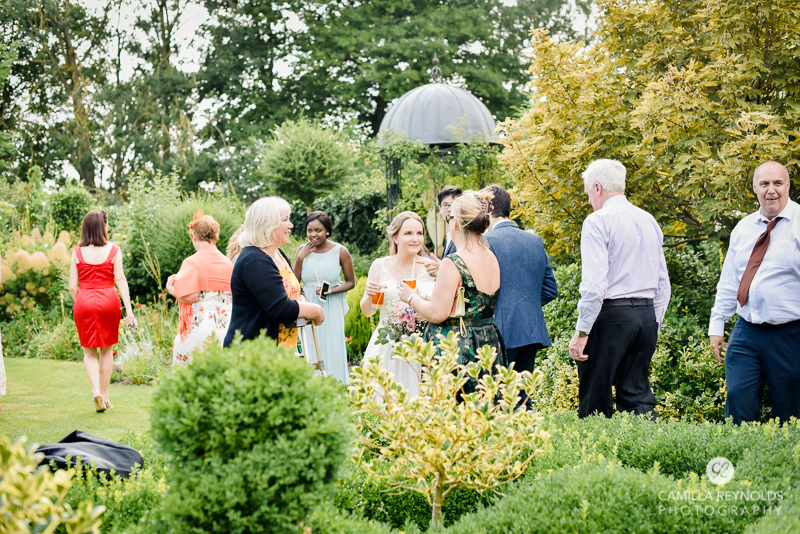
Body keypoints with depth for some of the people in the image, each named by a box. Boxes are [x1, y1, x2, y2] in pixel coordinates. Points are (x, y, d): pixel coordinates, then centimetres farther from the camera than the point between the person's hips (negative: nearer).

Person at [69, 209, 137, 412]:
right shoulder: (113, 250, -3)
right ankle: (104, 395, 19)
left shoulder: (78, 252, 0)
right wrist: (129, 309, -7)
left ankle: (95, 390, -11)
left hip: (84, 303, 0)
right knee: (107, 349, 15)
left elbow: (72, 286, 0)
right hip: (108, 301, 0)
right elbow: (120, 280, -7)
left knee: (89, 351, 10)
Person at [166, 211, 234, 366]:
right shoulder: (229, 264, 8)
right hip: (225, 327, 5)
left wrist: (171, 288, 3)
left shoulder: (192, 262, -8)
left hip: (199, 325, -5)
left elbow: (188, 296, -15)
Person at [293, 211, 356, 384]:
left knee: (331, 351, 0)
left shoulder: (340, 252, -6)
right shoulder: (303, 250, 3)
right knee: (309, 353, 5)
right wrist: (300, 258, -9)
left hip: (331, 309, -2)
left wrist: (331, 291, -15)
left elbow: (351, 282, 1)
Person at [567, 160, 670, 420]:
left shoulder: (598, 221, -7)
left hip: (611, 314, -7)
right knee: (637, 394, 9)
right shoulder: (649, 221, 15)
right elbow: (663, 284, 18)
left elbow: (594, 284, -16)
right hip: (647, 315, 7)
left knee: (595, 403, 0)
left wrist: (582, 331, -14)